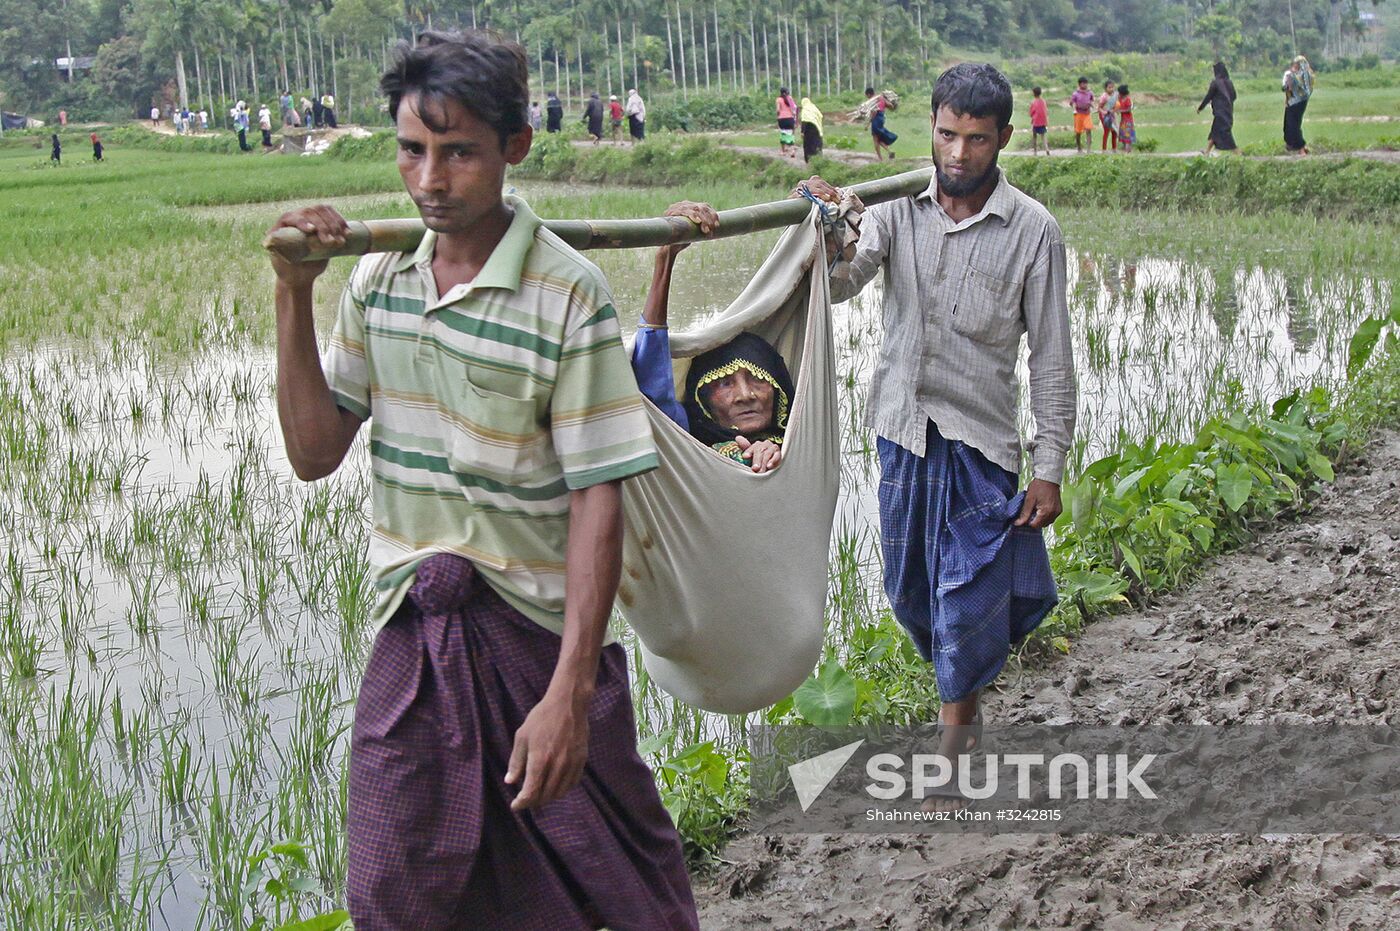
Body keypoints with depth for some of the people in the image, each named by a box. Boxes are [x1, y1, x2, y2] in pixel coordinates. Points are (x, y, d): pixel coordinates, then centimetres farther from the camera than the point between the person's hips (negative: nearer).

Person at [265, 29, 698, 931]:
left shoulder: (569, 295, -16)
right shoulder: (379, 276, 2)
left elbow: (598, 499, -16)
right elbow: (316, 452, 0)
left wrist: (570, 692, -21)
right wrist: (296, 295, -10)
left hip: (538, 626, -4)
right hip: (413, 628, 5)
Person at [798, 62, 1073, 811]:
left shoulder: (1031, 230, -9)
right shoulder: (899, 208, -1)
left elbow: (1052, 357, -5)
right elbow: (841, 284, -15)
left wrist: (1050, 467, -7)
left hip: (980, 439, -4)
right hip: (903, 428, 4)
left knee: (967, 595, 0)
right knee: (909, 588, 15)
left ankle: (951, 755, 18)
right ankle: (965, 695, 42)